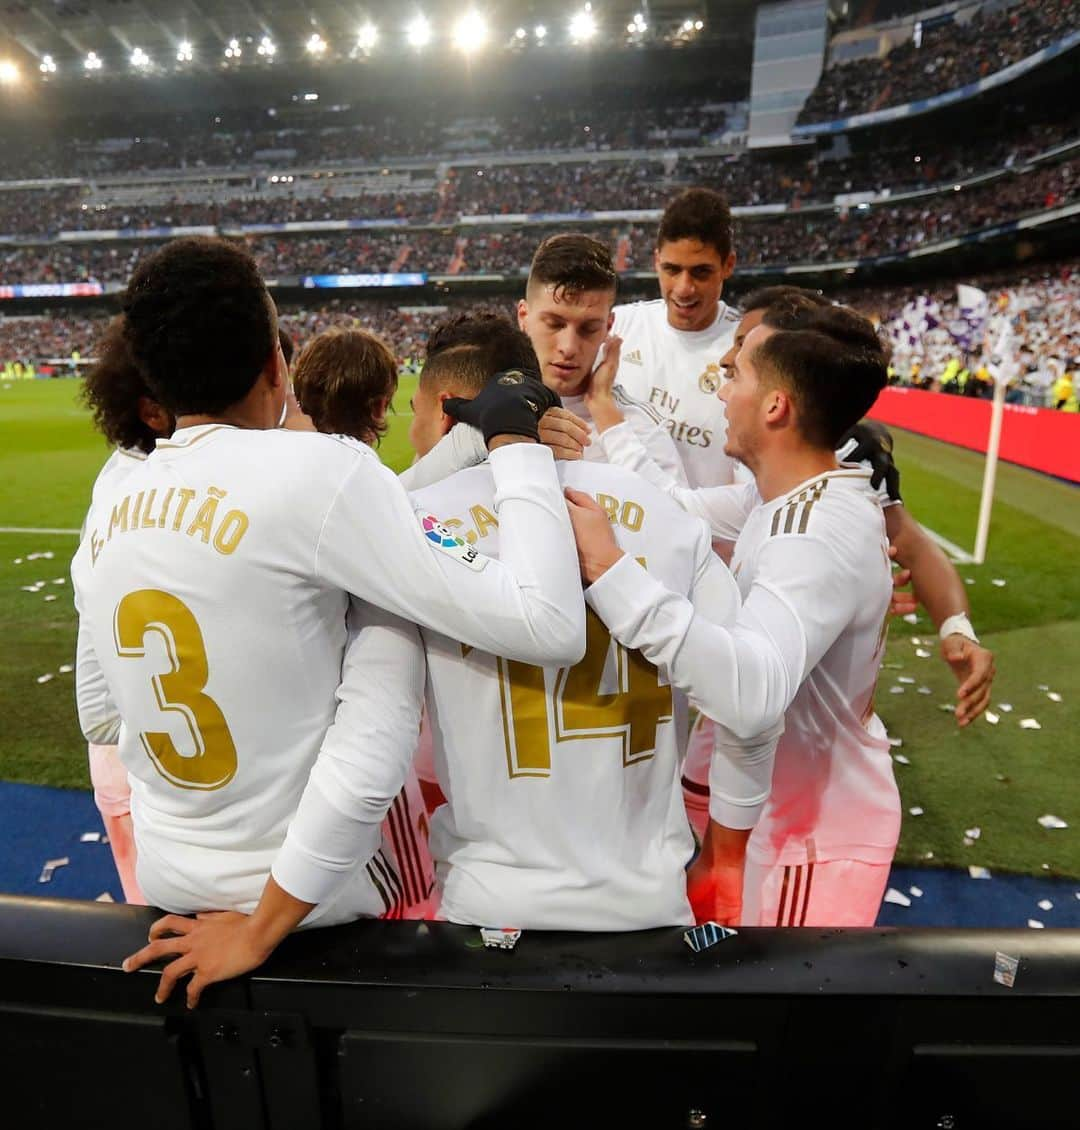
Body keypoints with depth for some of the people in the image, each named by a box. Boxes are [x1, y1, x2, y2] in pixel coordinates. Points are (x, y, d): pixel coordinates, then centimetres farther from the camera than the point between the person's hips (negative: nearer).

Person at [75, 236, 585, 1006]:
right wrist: (516, 440, -16)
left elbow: (100, 718, 8)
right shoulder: (319, 470, -23)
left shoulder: (104, 519, -3)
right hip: (315, 902, -6)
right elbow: (547, 629, -26)